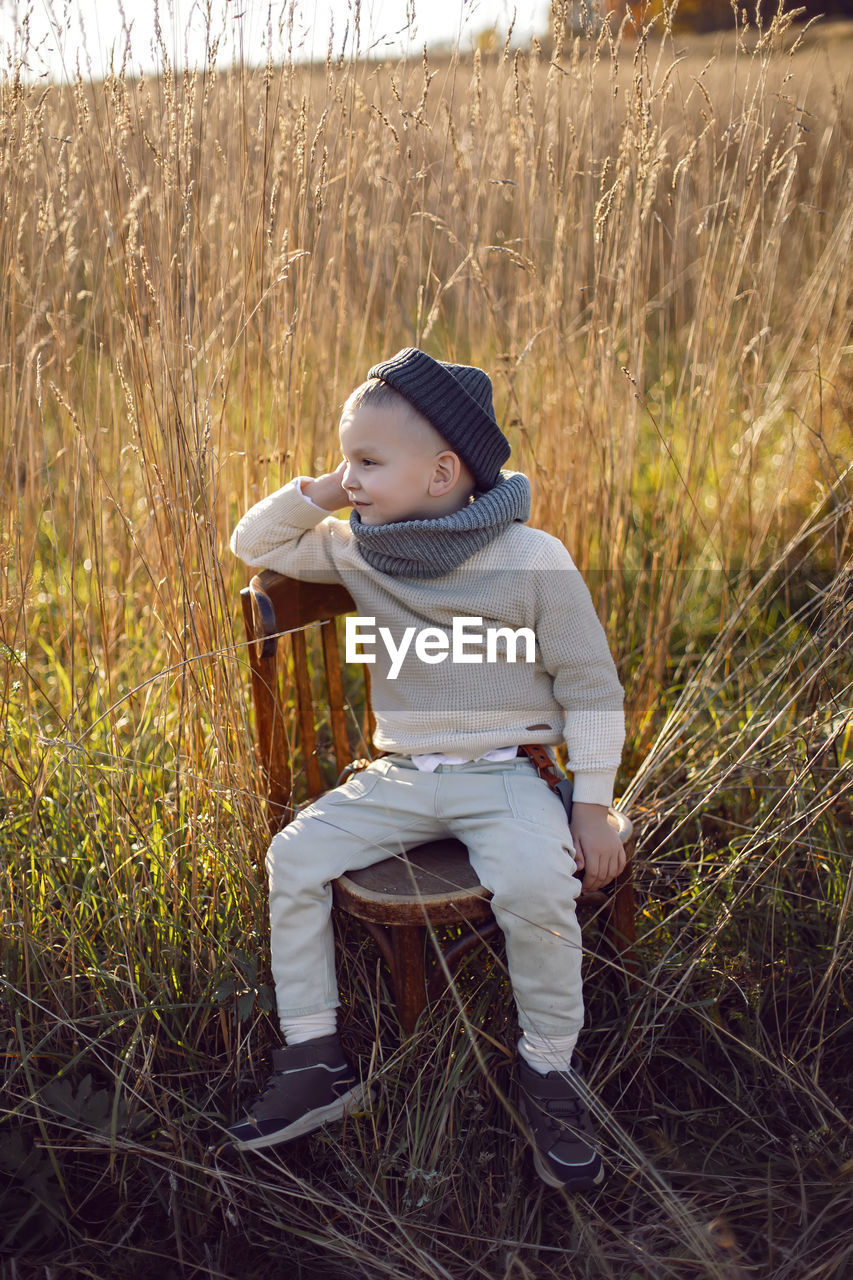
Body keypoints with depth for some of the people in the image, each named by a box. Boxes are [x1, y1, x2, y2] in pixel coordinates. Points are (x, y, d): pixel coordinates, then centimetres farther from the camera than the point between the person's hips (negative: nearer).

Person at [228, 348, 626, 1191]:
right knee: (294, 854, -10)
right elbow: (254, 545, 14)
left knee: (536, 884, -30)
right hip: (399, 776, 5)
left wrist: (592, 807, -8)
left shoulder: (533, 560, -11)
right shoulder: (355, 550, 2)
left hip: (505, 777, -4)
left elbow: (591, 687, -5)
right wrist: (320, 491, -3)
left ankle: (548, 1073, -4)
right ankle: (315, 1059, 4)